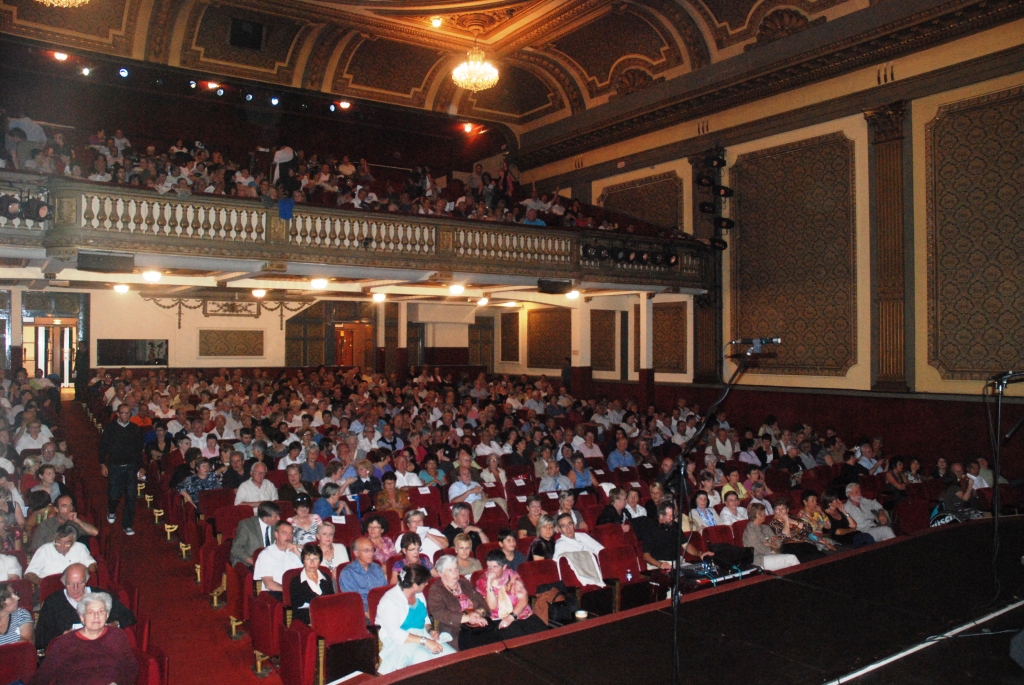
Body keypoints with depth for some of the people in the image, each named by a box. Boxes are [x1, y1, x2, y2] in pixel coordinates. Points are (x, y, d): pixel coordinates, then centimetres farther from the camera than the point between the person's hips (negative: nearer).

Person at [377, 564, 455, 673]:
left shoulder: (419, 594, 8)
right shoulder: (390, 601, -17)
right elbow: (394, 633, -27)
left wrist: (430, 630, -3)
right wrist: (425, 641, -32)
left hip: (422, 636, 7)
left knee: (452, 657, -20)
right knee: (426, 660, -36)